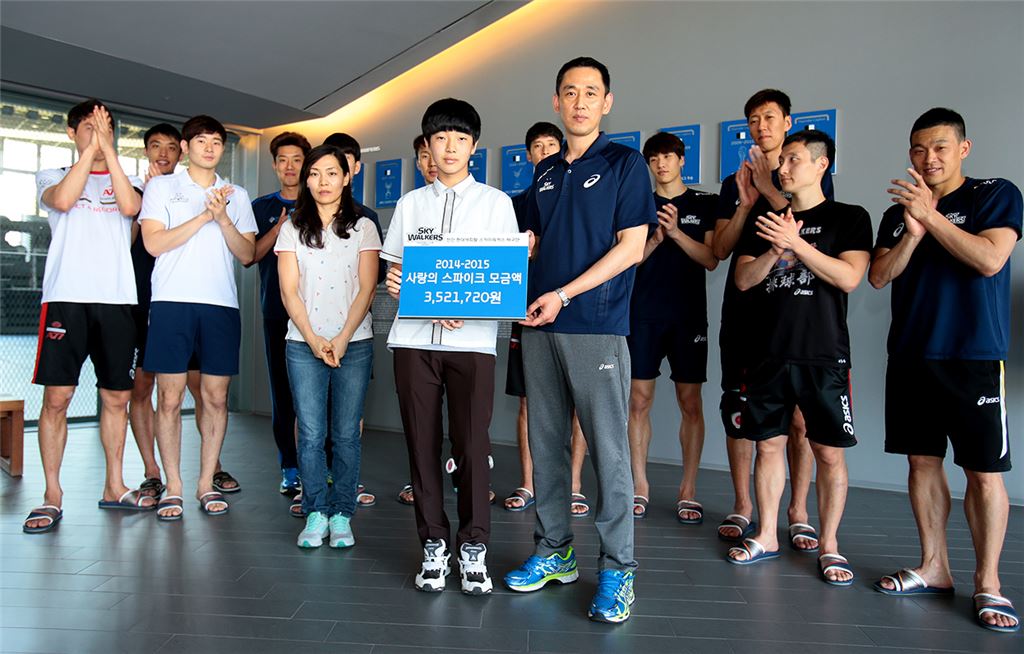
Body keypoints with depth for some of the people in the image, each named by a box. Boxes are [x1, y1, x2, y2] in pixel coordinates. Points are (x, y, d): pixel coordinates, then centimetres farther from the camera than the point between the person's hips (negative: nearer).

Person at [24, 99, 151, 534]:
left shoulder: (128, 181, 16)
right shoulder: (52, 177, 14)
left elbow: (130, 207, -8)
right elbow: (62, 200, -10)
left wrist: (108, 147, -7)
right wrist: (91, 148, -6)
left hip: (116, 299, 2)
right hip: (66, 297, -2)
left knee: (117, 396, 6)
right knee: (57, 396, -5)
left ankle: (114, 486, 17)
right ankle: (52, 496, 4)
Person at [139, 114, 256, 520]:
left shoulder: (237, 196, 17)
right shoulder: (161, 187, 10)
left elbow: (247, 254, 8)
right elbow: (154, 243, -3)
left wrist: (223, 218, -7)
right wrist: (204, 216, -6)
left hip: (221, 305, 2)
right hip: (172, 302, -2)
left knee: (216, 397, 3)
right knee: (170, 398, -2)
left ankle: (206, 483, 13)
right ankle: (173, 487, 8)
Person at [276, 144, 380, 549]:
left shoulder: (363, 227, 8)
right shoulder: (293, 228, 10)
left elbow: (366, 289, 1)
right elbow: (289, 291, 4)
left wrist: (342, 339, -10)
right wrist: (313, 339, -8)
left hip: (354, 344, 0)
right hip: (304, 344, 1)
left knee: (346, 434, 2)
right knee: (311, 434, -1)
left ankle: (341, 515, 11)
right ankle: (316, 513, 12)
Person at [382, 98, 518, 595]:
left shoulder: (496, 202, 9)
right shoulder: (410, 203, 15)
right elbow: (395, 273, 15)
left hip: (473, 339, -2)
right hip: (414, 337, 2)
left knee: (471, 443, -3)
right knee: (422, 441, 4)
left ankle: (473, 546, 11)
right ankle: (433, 542, 16)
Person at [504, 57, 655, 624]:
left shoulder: (624, 162, 1)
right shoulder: (545, 172, 18)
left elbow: (631, 247, -7)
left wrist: (563, 295, -13)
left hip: (597, 327, -6)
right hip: (539, 326, 6)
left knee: (608, 449, -2)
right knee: (545, 443, 10)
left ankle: (617, 569, 10)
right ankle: (554, 553, 24)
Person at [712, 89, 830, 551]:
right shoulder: (734, 183, 15)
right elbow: (720, 249, 5)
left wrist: (770, 192, -13)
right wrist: (746, 202, -7)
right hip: (743, 310, 3)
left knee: (799, 417, -3)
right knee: (738, 412, 3)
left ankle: (798, 512, 9)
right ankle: (743, 508, 14)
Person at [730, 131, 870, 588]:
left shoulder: (850, 218, 4)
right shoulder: (766, 222, 14)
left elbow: (849, 278, -10)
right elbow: (743, 279, 5)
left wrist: (796, 243, -16)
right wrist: (776, 250, -12)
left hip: (825, 355, -3)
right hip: (769, 352, 3)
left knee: (829, 451, 2)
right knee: (768, 444, 7)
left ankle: (829, 545, 16)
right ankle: (766, 536, 20)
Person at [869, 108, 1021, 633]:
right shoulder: (899, 212, 14)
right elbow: (879, 276, 3)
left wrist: (932, 216, -16)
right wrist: (913, 231, -11)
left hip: (974, 358, -4)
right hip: (909, 356, 5)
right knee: (922, 461, 8)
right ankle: (933, 568, 20)